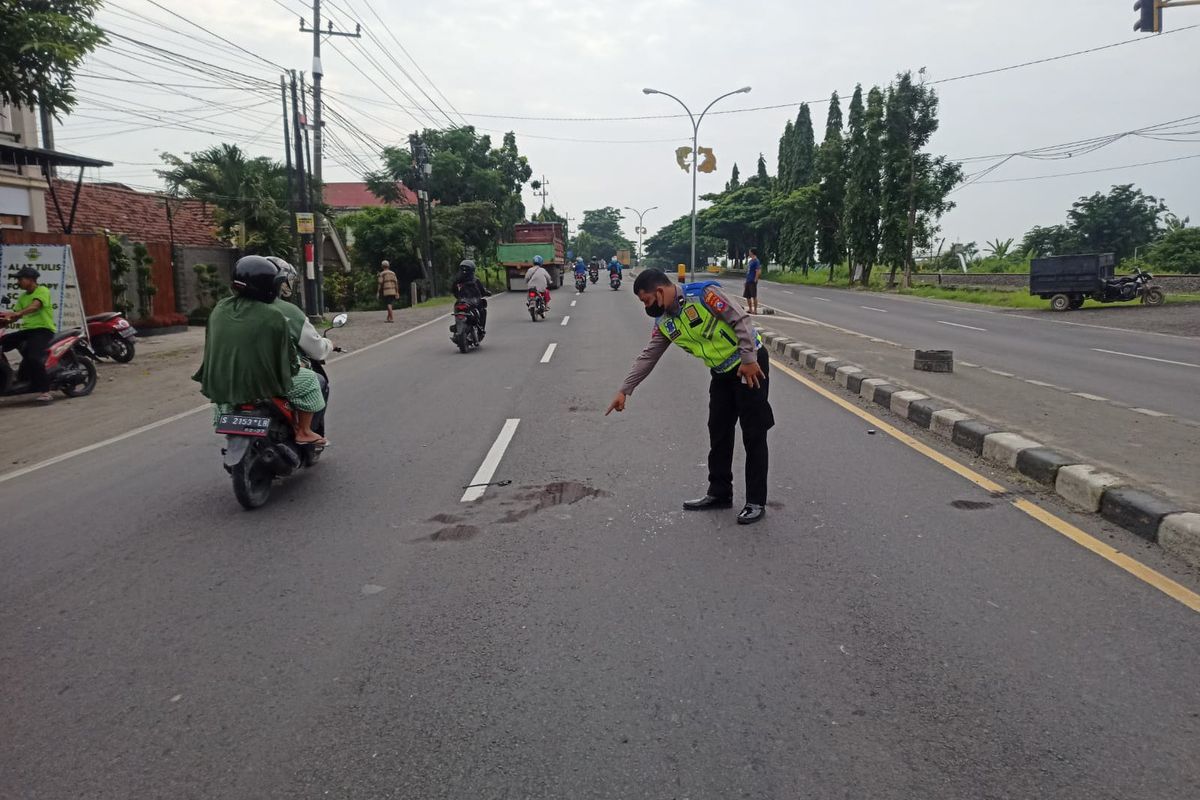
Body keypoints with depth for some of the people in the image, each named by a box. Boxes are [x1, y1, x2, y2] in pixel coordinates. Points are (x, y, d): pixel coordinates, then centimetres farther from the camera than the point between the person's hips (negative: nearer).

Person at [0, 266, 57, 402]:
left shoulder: (42, 291, -4)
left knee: (33, 357, -29)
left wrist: (15, 313, -38)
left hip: (43, 329, -9)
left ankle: (44, 391, -22)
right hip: (27, 330, 9)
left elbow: (35, 306, -24)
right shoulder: (22, 297, 20)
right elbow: (16, 315, 12)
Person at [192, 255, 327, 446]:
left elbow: (211, 347, 13)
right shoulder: (273, 316, -16)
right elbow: (286, 353, -7)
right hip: (260, 385, -6)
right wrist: (295, 366, 16)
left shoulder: (219, 309, 3)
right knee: (310, 379, 13)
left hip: (219, 385, 6)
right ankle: (304, 432, 18)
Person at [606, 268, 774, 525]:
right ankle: (719, 493, 24)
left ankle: (756, 502, 4)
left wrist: (748, 360, -25)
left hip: (749, 364, -8)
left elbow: (741, 320, -21)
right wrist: (624, 391, 2)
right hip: (722, 372, 8)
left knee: (753, 435, -3)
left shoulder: (703, 293, -21)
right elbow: (647, 357, 5)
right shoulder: (664, 322, 1)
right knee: (719, 433, 11)